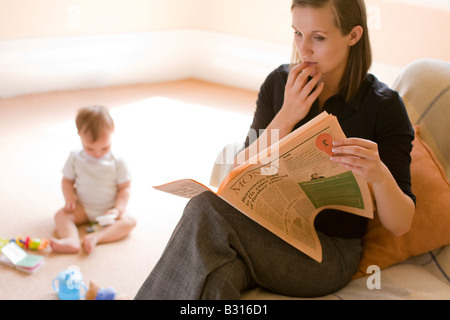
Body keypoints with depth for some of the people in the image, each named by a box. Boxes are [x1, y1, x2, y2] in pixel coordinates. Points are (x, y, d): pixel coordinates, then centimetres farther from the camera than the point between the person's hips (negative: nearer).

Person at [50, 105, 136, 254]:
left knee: (129, 221, -28)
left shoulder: (117, 162, -8)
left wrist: (118, 209, -20)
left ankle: (96, 237, -47)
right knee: (61, 215, -24)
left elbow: (124, 188, -6)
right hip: (83, 208, 2)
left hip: (109, 210, -2)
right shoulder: (75, 158, -3)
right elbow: (67, 181, 6)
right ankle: (71, 240, -49)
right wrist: (70, 199, -12)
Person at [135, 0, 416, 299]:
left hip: (330, 250, -3)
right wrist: (286, 116, -15)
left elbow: (400, 225, -10)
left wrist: (379, 175, -32)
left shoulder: (384, 106, -8)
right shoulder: (279, 83, 4)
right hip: (268, 226, 3)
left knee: (207, 210, -29)